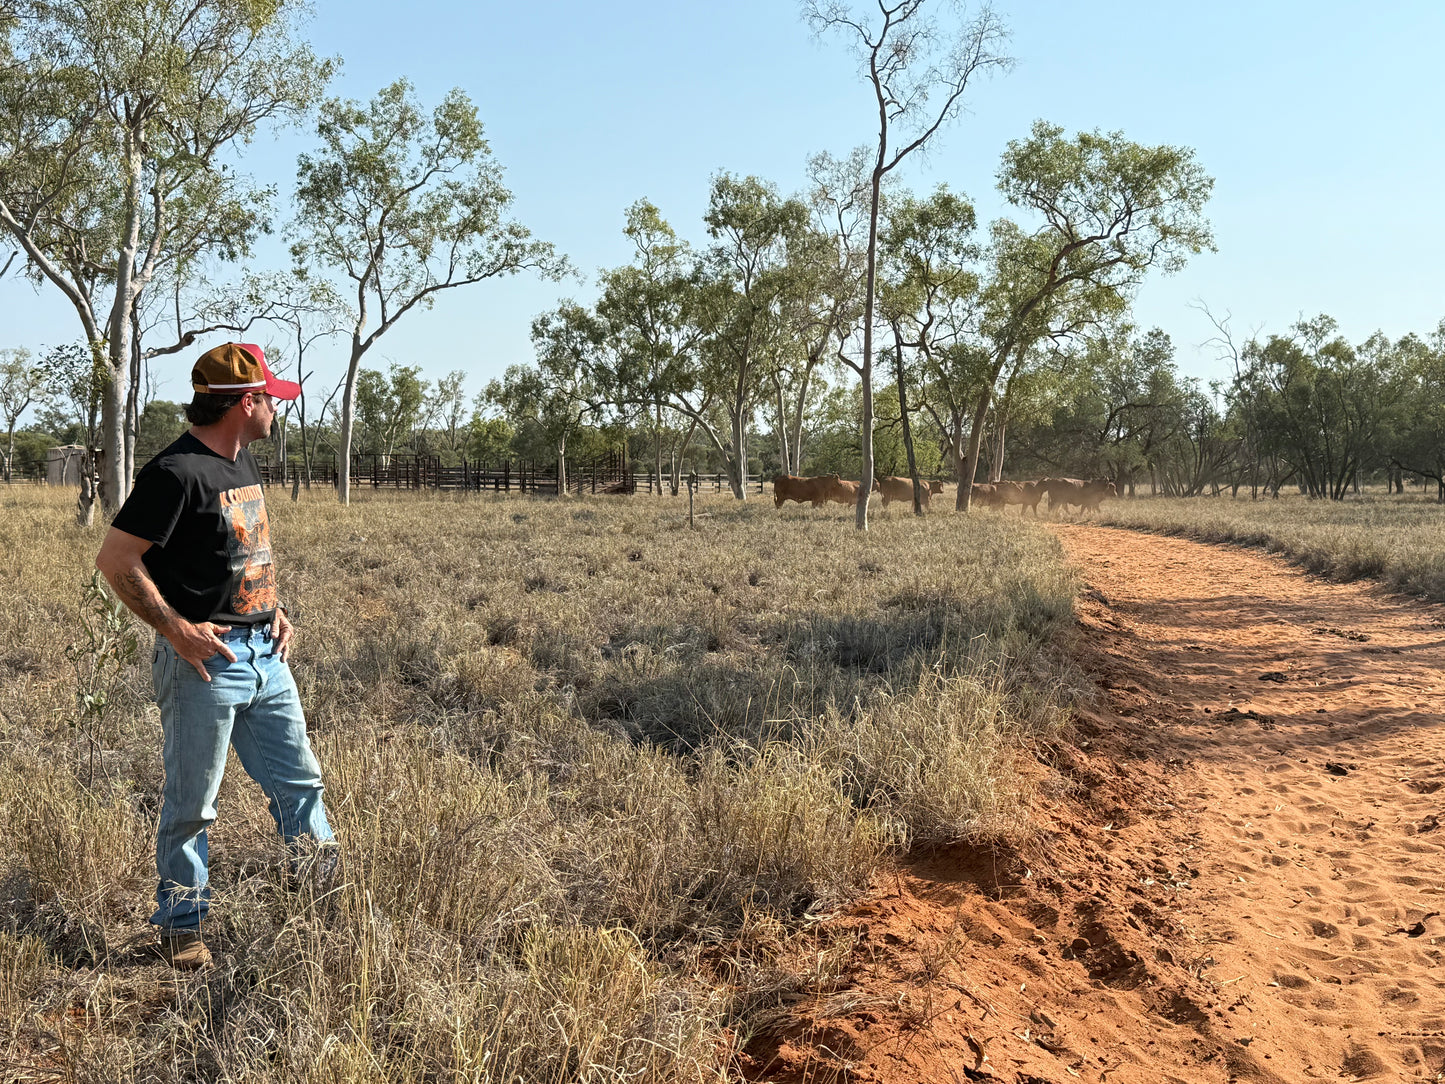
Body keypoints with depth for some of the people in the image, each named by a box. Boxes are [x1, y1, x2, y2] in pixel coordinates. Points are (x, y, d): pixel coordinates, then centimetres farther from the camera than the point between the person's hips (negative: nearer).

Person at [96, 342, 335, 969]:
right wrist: (177, 630, -19)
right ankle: (180, 926, 22)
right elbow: (115, 560, -17)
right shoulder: (177, 472, -17)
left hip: (264, 653, 8)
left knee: (300, 781, 15)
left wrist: (274, 609, 11)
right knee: (191, 804, 5)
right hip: (205, 660, -8)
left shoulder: (243, 460, 11)